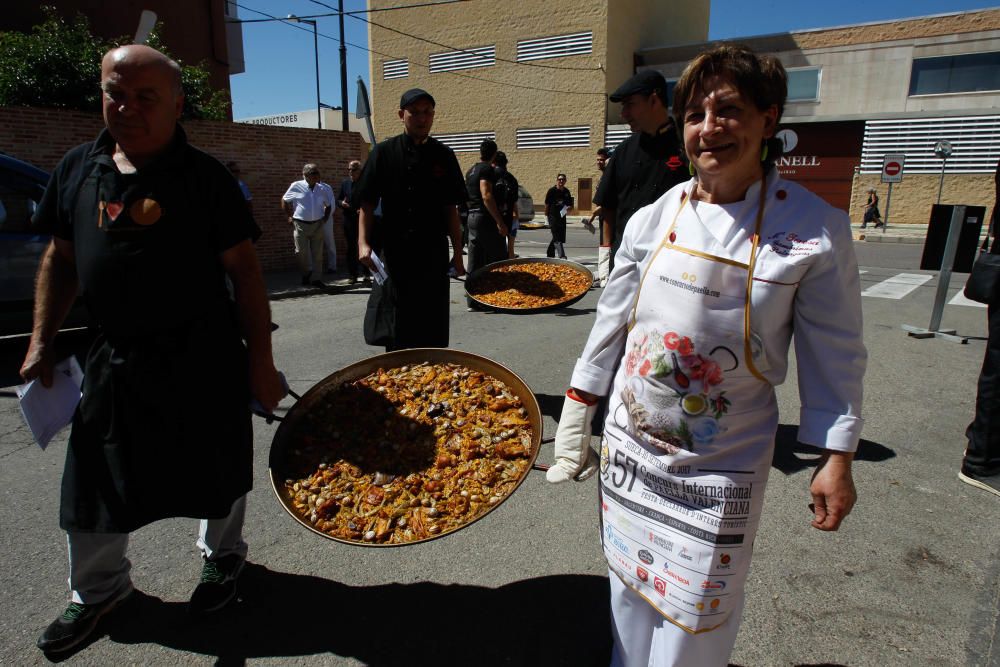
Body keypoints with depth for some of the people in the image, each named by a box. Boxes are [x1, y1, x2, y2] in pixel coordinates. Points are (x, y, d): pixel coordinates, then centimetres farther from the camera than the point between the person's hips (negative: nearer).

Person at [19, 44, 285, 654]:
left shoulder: (205, 176, -9)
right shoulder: (77, 169, 5)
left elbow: (245, 269, -10)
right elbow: (61, 260, 14)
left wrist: (261, 359, -12)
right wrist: (42, 342, 10)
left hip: (205, 355, -4)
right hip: (116, 355, 5)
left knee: (216, 469, 12)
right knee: (95, 480, 15)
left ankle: (223, 556, 41)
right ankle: (99, 589, 41)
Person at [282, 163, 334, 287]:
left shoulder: (323, 189, 1)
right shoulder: (296, 186, -6)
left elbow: (328, 205, 17)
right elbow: (284, 200, 7)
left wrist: (325, 218, 7)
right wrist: (289, 216, 4)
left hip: (317, 224, 2)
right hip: (300, 224, -2)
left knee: (317, 253, 3)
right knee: (302, 252, 0)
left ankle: (315, 278, 12)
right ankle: (306, 274, 23)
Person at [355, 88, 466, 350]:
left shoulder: (443, 156, 6)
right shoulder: (384, 152, 1)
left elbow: (451, 209, 7)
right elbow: (367, 203, 1)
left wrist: (458, 254, 4)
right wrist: (363, 243, -12)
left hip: (434, 253, 1)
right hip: (394, 253, -1)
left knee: (433, 322, 7)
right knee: (398, 320, 7)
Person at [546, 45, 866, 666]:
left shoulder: (816, 229, -11)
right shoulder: (653, 219, -5)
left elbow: (835, 356, -3)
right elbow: (611, 323, 4)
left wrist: (837, 457, -3)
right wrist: (576, 421, 7)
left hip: (722, 463, -2)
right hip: (630, 445, 3)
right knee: (631, 588, 20)